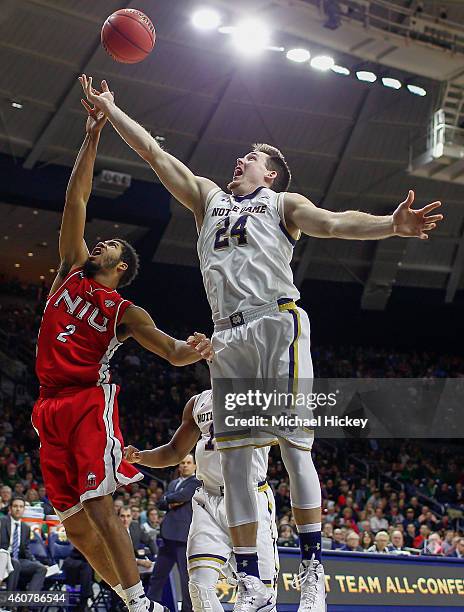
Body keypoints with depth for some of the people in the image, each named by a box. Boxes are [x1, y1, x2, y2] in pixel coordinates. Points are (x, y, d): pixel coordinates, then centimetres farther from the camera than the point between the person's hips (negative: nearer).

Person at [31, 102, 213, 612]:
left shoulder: (124, 311, 6)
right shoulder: (71, 271, 17)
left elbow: (167, 348, -9)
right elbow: (75, 200, 13)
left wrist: (189, 351, -34)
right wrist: (92, 137, 9)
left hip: (89, 402, -5)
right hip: (51, 409, 5)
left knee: (99, 508, -18)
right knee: (74, 523, 3)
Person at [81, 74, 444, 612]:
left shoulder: (281, 203, 13)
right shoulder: (209, 198, 27)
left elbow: (333, 223, -5)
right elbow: (153, 152, 27)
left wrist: (391, 225, -23)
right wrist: (108, 109, 26)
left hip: (276, 322, -5)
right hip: (228, 335, 5)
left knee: (293, 445, -10)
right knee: (232, 455, -1)